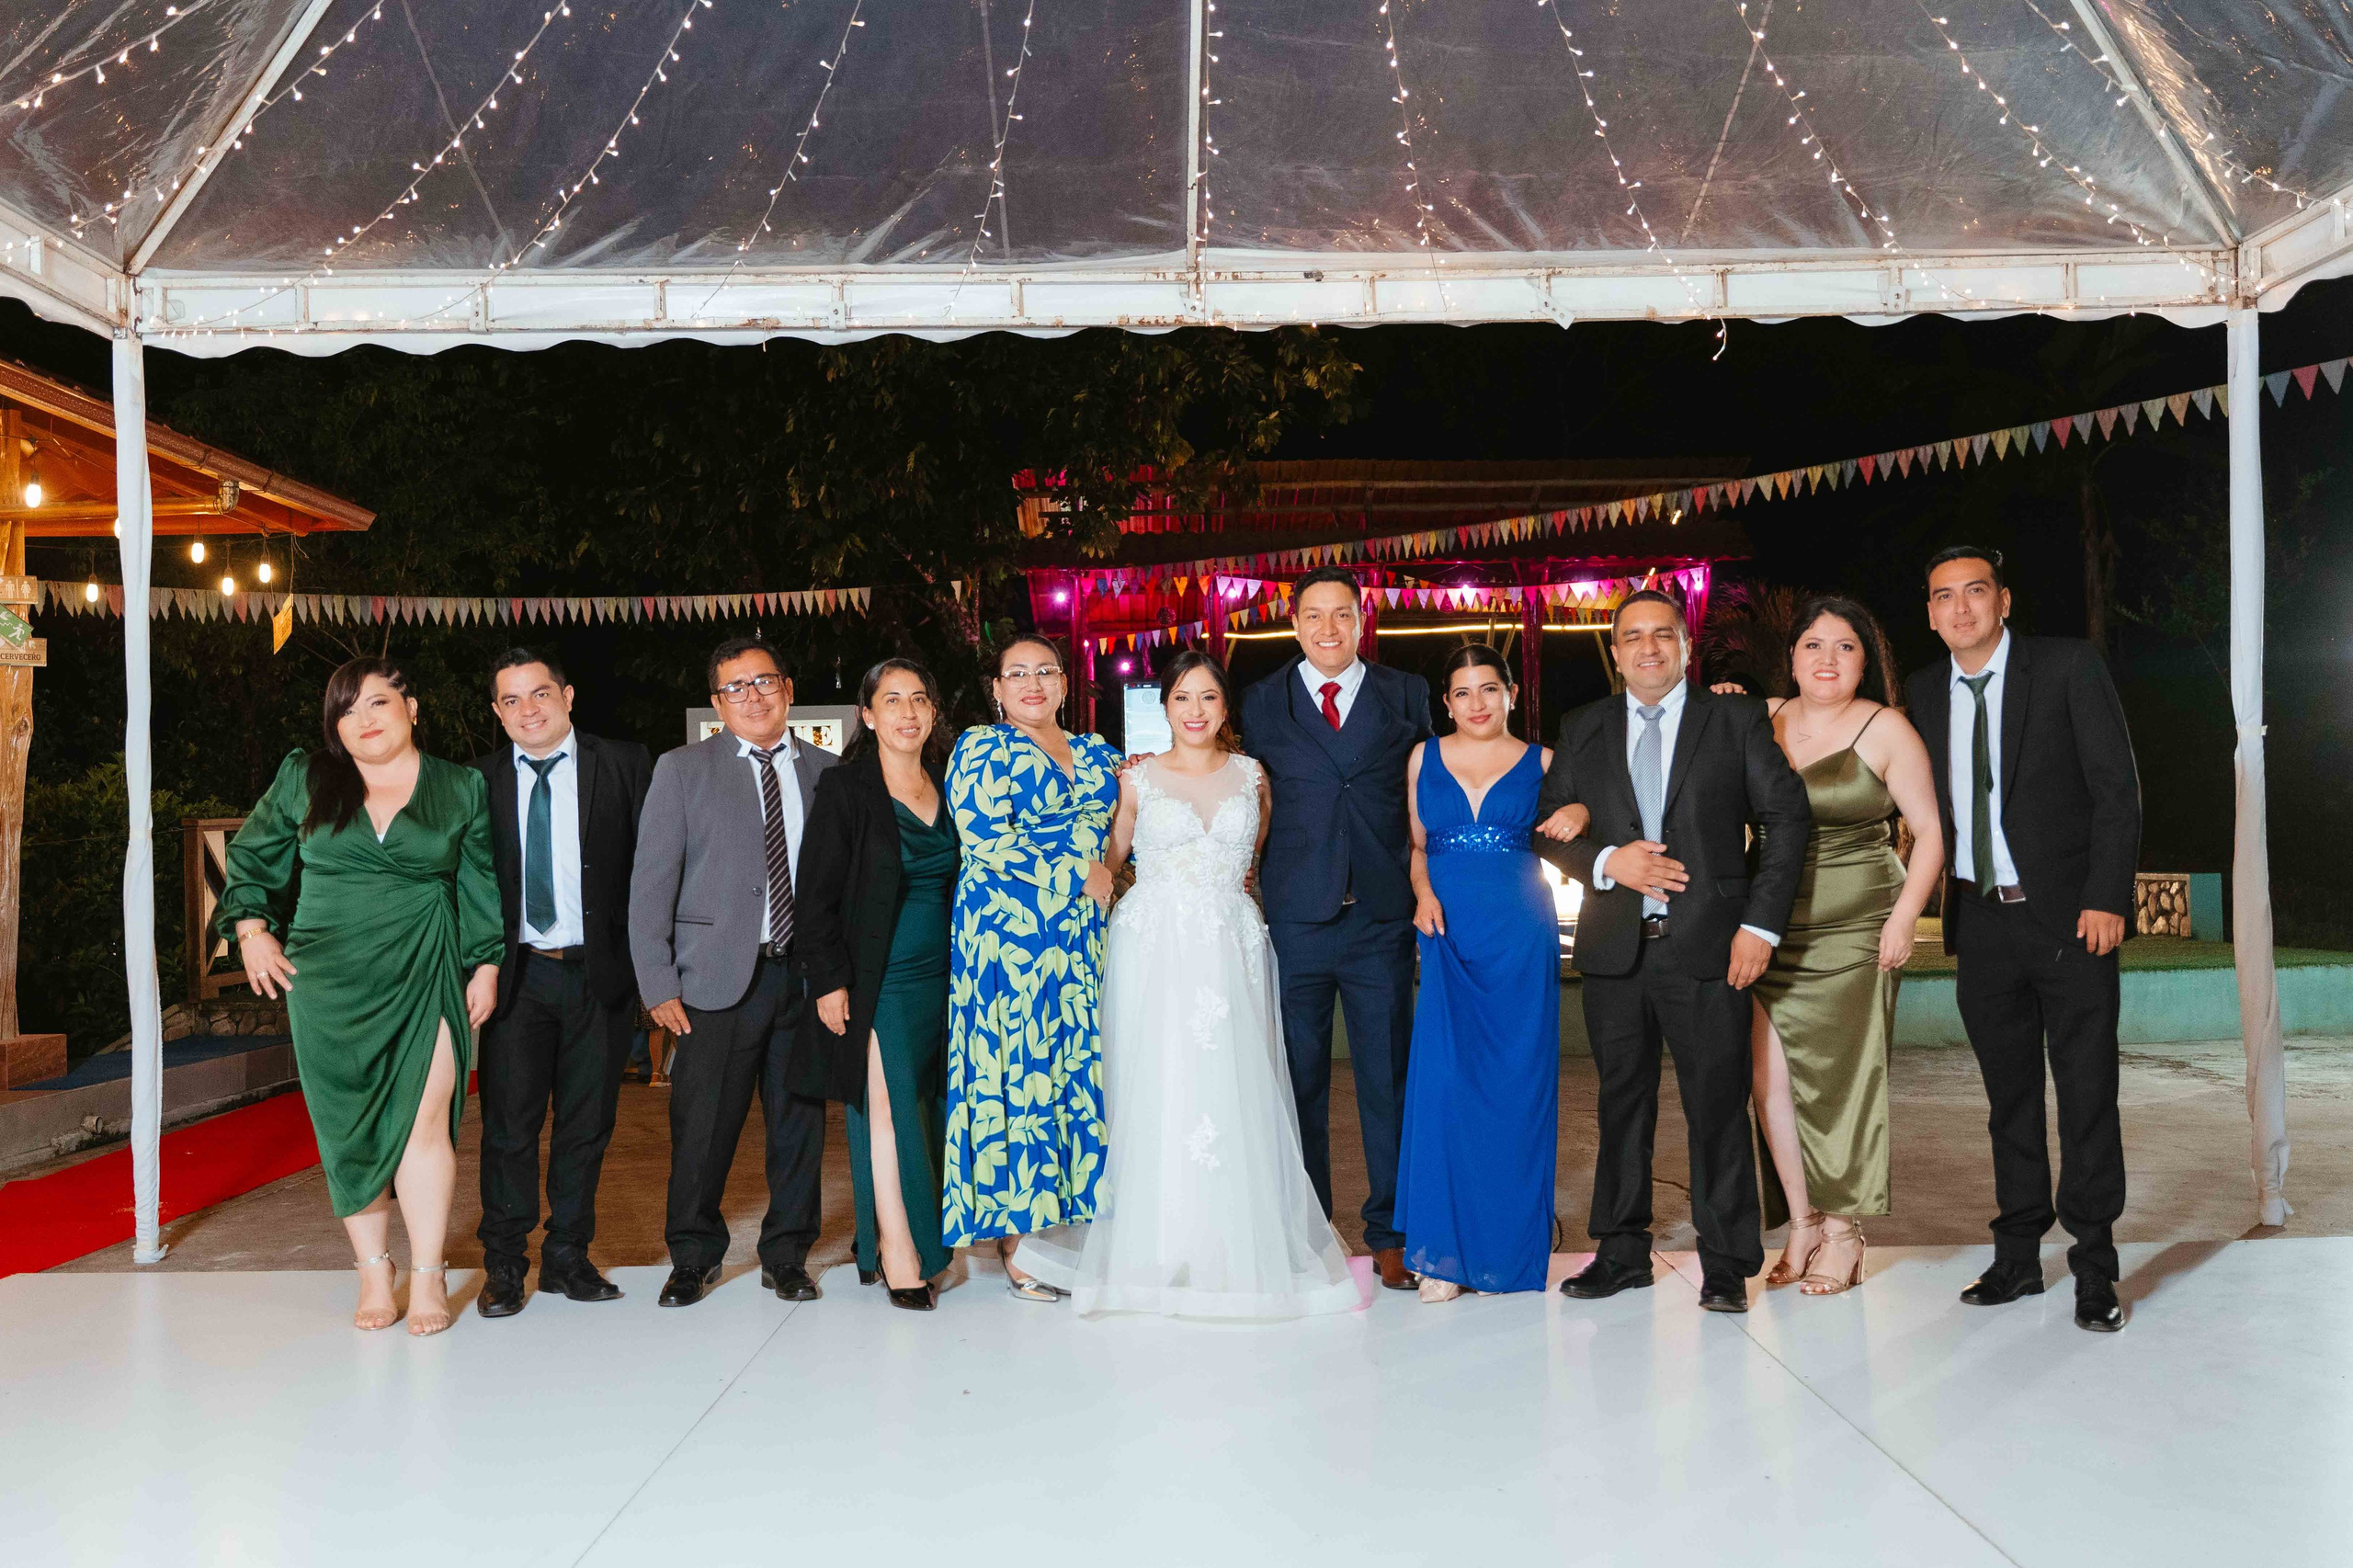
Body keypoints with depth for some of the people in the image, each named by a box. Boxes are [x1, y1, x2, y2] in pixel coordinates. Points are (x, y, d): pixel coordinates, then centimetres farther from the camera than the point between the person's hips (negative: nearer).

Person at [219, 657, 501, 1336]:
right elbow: (250, 857, 17)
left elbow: (483, 885, 9)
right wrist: (251, 928, 5)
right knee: (348, 1127, 4)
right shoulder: (304, 780, 8)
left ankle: (428, 1274, 5)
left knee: (423, 1122, -7)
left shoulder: (462, 788, 6)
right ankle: (373, 1271, 17)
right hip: (330, 982, 2)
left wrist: (487, 964, 4)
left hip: (425, 980, -1)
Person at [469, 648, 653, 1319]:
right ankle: (503, 1265, 17)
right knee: (509, 1125, 3)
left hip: (599, 974, 0)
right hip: (515, 975, 0)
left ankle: (567, 1256, 23)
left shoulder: (624, 765, 1)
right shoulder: (480, 781, 5)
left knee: (587, 1124, 8)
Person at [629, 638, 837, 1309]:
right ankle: (694, 1258, 21)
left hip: (805, 974, 2)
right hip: (719, 976, -2)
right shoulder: (683, 770, 4)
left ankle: (786, 1257, 24)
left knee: (800, 1123, 8)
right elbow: (651, 885, 1)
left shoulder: (826, 772, 9)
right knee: (702, 1127, 2)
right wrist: (658, 983, -5)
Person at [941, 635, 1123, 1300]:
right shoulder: (981, 748, 1)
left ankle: (1074, 1214, 14)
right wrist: (1078, 877, -11)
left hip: (1084, 938, 6)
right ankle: (1019, 1250, 2)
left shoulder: (1095, 751, 18)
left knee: (1081, 1070, 5)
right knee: (1020, 1071, -4)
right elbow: (986, 840, -11)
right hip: (1009, 932, -6)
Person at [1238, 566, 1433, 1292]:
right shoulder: (1263, 701, 8)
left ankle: (1389, 1233, 18)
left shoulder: (1407, 695, 7)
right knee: (1299, 1081, 7)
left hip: (1381, 918, 0)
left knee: (1388, 1078, 5)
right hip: (1294, 919, 0)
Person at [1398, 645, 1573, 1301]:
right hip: (1447, 935, 1)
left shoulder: (1542, 762, 8)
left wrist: (1579, 812, -9)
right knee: (1442, 1082, -7)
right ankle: (1442, 1251, 1)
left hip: (1521, 935, -1)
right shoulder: (1424, 759, 12)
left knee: (1514, 1086, 0)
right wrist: (1423, 894, -3)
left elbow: (1572, 819, 13)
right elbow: (1417, 846, 15)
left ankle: (1504, 1249, 11)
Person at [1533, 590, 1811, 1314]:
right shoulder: (1583, 730, 12)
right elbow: (1549, 826, 9)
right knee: (1621, 1103, 11)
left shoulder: (1737, 719, 5)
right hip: (1615, 951, 3)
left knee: (1718, 1106, 0)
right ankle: (1622, 1253, 23)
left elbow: (1787, 817, 1)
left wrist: (1761, 924, -8)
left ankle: (1726, 1265, 12)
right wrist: (1607, 863, -11)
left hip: (1708, 948, -2)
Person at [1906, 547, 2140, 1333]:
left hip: (2070, 915, -4)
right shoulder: (1925, 689, 8)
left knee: (2087, 1092, 1)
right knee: (2009, 1095, 11)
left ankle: (2093, 1268, 11)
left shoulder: (2069, 666, -4)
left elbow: (2117, 788, -7)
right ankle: (2018, 1257, 20)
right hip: (1982, 920, 4)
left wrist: (2105, 898, -13)